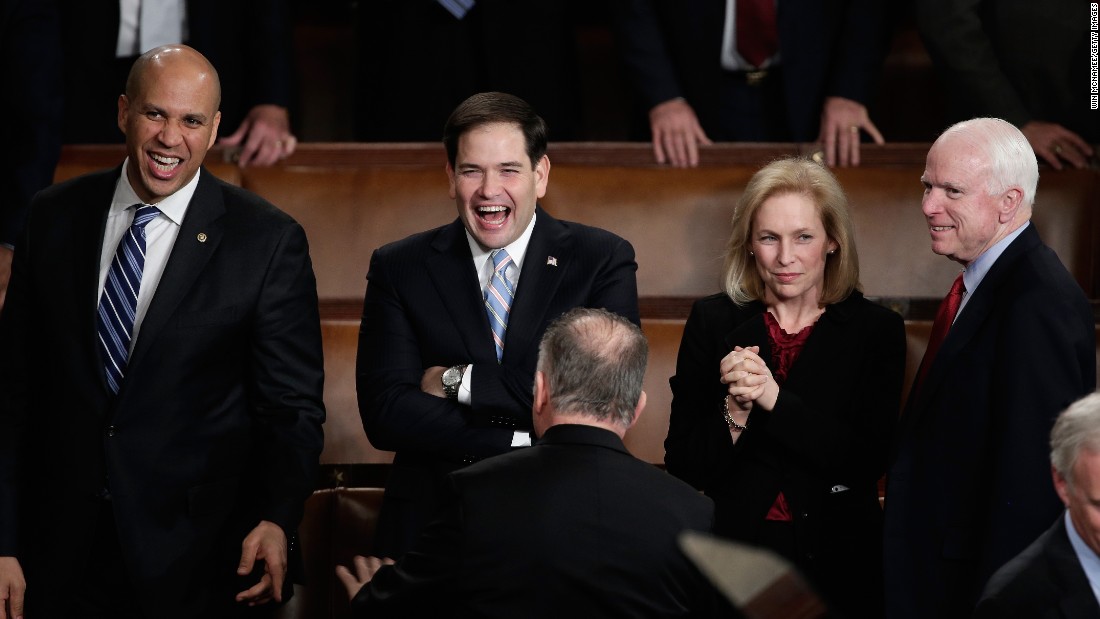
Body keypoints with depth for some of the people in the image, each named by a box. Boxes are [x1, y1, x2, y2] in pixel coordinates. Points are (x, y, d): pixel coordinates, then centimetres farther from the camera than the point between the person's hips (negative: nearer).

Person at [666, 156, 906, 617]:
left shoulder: (876, 330, -3)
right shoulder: (713, 321, 0)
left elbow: (869, 462, -14)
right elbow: (682, 466, -2)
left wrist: (774, 398, -21)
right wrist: (735, 412, -21)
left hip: (837, 562, -1)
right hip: (733, 556, 1)